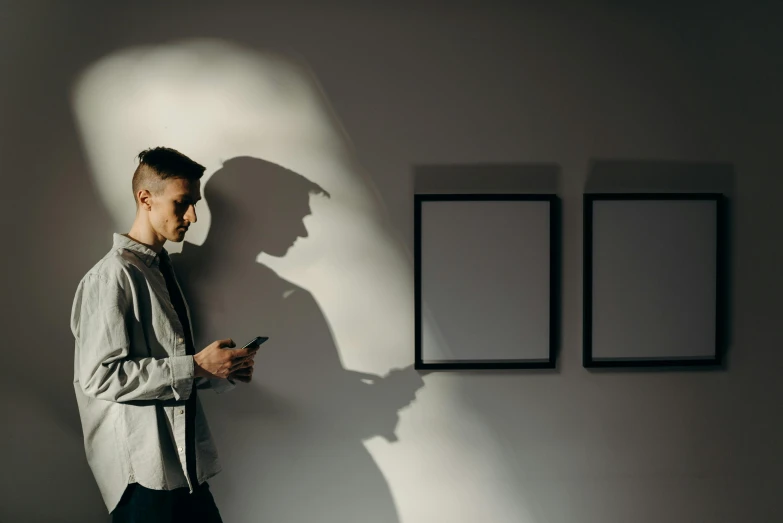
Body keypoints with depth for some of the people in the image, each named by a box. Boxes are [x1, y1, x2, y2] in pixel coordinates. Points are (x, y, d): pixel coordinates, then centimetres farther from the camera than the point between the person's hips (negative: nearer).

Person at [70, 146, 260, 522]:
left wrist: (221, 370, 3)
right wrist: (196, 366, -17)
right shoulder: (115, 274, -11)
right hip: (142, 468, -8)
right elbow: (101, 375, -19)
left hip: (185, 462, 8)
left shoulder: (162, 269, 15)